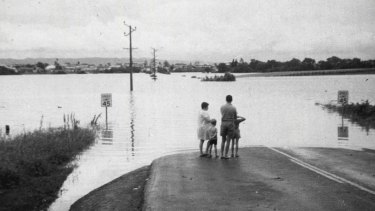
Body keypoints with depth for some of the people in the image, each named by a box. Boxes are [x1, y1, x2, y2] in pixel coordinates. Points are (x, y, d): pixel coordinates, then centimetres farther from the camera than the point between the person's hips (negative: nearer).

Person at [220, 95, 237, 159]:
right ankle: (226, 155, 1)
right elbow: (235, 118, 8)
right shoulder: (234, 108, -6)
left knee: (223, 140, 12)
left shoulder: (222, 107, 1)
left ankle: (222, 155, 7)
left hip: (223, 124, 2)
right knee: (228, 141, 3)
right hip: (231, 124, -2)